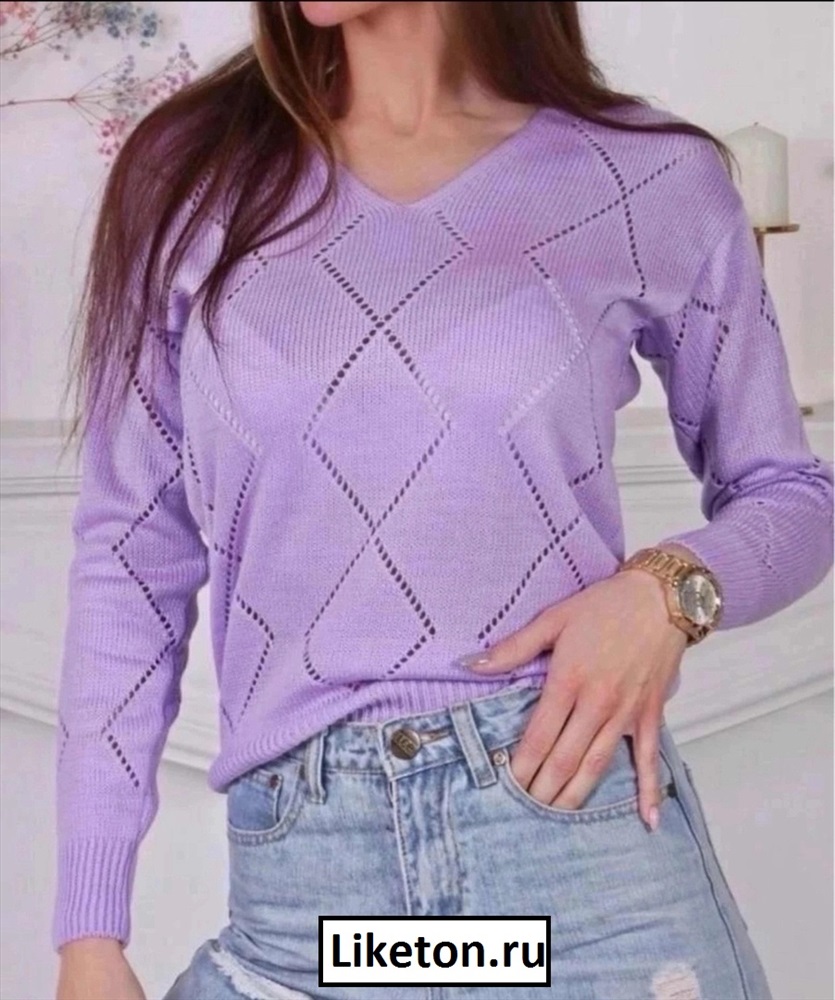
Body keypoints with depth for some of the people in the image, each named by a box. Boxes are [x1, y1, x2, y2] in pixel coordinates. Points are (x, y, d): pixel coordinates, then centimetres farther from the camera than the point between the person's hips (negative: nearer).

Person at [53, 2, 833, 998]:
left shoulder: (648, 179, 0)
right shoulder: (191, 171, 4)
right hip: (298, 885, 1)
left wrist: (670, 585, -11)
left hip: (585, 841, 0)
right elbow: (131, 554, 5)